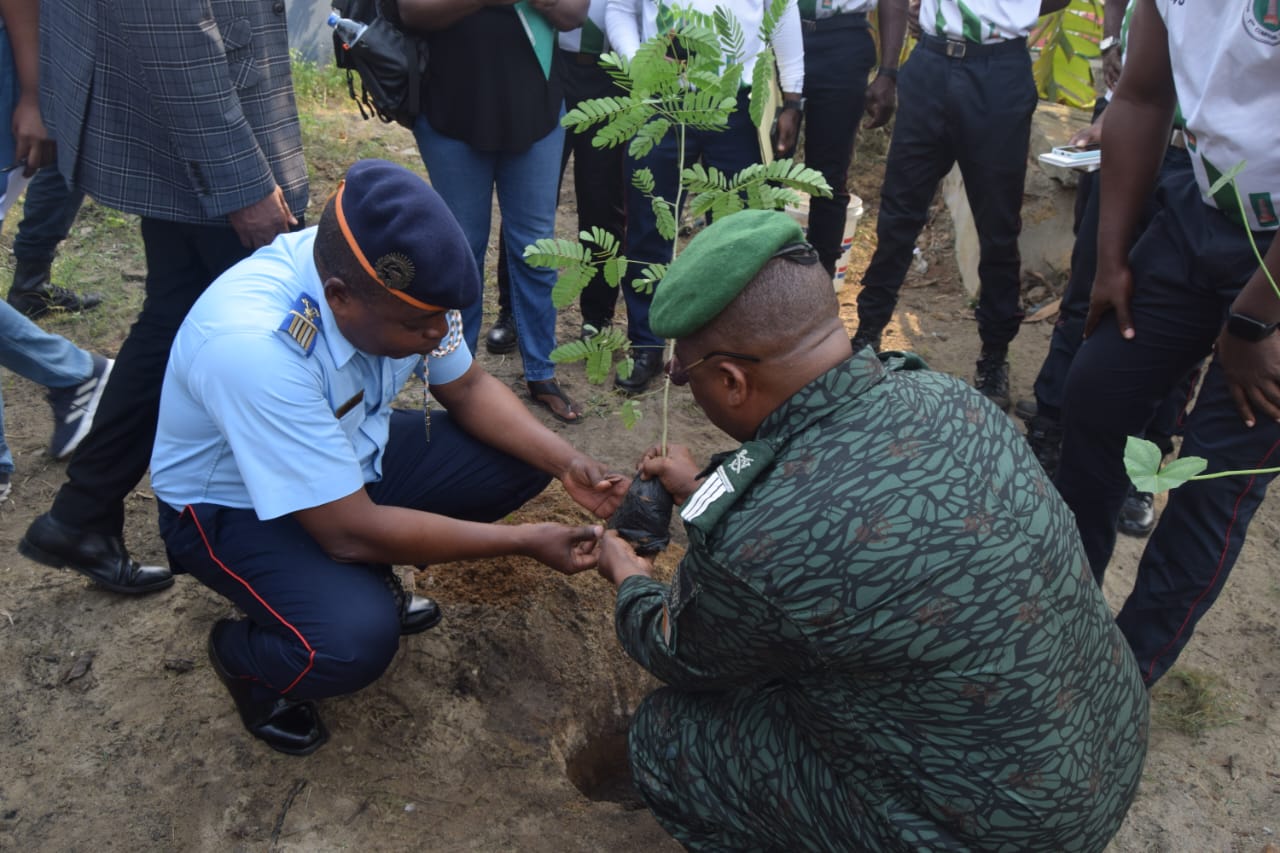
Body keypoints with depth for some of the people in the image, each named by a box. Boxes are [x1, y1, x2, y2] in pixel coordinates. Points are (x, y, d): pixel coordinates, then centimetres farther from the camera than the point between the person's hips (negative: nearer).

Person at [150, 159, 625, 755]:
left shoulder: (396, 280, -19)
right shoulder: (252, 347, -38)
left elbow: (468, 389, -2)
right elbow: (350, 531, -33)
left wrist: (568, 465, -17)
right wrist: (525, 541, -27)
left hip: (351, 452, 7)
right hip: (235, 505, -6)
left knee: (522, 456, -8)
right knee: (356, 639, -32)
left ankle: (371, 580, 11)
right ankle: (242, 657, 4)